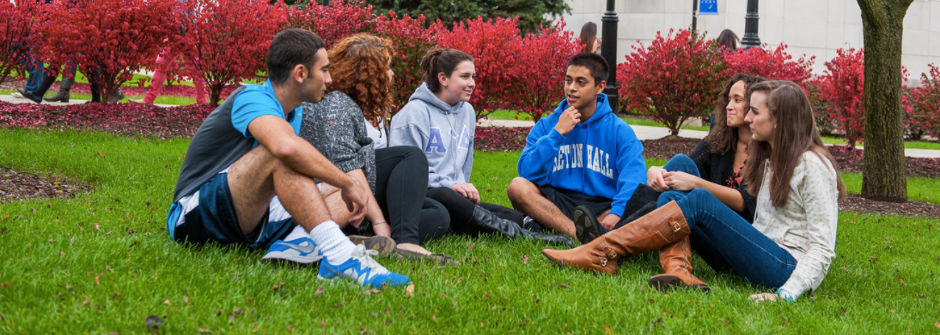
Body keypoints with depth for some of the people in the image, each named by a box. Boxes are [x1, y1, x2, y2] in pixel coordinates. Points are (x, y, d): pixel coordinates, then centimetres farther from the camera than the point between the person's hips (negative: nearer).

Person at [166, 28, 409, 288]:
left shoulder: (294, 113, 14)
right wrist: (347, 184, -29)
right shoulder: (252, 99, -16)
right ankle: (339, 255, -45)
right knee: (279, 153, -32)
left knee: (342, 200, 6)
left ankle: (295, 241, -26)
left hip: (245, 221, 10)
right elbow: (287, 147, -38)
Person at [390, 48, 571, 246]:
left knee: (516, 217, -15)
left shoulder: (467, 112, 19)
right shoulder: (415, 112, -4)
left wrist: (463, 188, 7)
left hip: (455, 194, 8)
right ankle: (521, 235, -48)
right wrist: (450, 185, -19)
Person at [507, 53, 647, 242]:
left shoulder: (619, 130, 4)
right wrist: (558, 133, -9)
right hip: (557, 205, 2)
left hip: (603, 208, -1)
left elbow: (634, 177, -13)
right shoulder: (546, 126, 10)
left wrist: (616, 212, -32)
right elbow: (527, 173, -3)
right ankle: (583, 235, -41)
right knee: (518, 186, -26)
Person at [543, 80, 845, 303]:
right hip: (761, 258, 9)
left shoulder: (813, 165, -10)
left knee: (700, 203, -24)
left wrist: (787, 295, -26)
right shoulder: (769, 158, 17)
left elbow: (822, 247, -14)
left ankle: (602, 254, -21)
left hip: (787, 269, -9)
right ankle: (678, 271, -28)